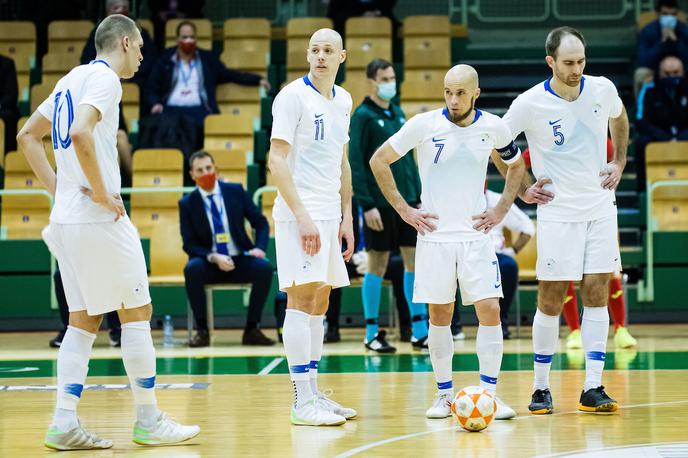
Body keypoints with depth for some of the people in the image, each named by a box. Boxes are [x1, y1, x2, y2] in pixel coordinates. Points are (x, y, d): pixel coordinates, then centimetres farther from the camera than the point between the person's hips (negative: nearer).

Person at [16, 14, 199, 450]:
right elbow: (80, 133, -27)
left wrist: (58, 187, 14)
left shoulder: (72, 79, 18)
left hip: (66, 218, 9)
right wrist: (101, 193, -19)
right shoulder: (104, 78, -9)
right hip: (99, 218, -9)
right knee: (137, 312, 0)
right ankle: (149, 419, 5)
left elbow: (27, 136, 22)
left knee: (85, 320, 9)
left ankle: (65, 423, 4)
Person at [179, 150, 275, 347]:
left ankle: (252, 329, -18)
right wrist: (214, 258, -21)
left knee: (264, 268, -29)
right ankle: (202, 331, -23)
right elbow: (189, 244, -3)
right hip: (209, 263, -1)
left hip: (240, 260, 1)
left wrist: (260, 247, -13)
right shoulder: (187, 203, -1)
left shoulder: (235, 191, 3)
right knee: (192, 269, -35)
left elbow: (260, 222, 6)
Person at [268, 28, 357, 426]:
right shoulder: (293, 96, -9)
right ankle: (303, 403, -9)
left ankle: (315, 394, 17)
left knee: (319, 303, 11)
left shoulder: (343, 101, 14)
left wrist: (347, 216, 16)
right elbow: (276, 159, -14)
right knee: (302, 300, -9)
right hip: (300, 213, -8)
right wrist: (301, 216, -20)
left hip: (329, 214, 8)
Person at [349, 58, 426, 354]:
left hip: (408, 200, 6)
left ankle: (420, 331, 9)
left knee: (416, 260, 4)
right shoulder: (363, 116, -7)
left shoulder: (399, 113, 13)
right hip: (380, 204, -6)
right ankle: (372, 333, 10)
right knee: (377, 265, 0)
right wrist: (367, 204, -17)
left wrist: (419, 196, 12)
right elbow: (355, 163, -11)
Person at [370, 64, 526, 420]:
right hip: (434, 234, -1)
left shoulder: (493, 128, -1)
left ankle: (489, 394, -1)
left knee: (489, 310, -8)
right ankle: (445, 395, 14)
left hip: (476, 233, 1)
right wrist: (403, 209, -2)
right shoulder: (424, 125, -7)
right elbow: (379, 161, 2)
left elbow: (516, 165, 18)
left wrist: (501, 210, 7)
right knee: (439, 316, 3)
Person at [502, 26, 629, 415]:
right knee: (550, 299, -2)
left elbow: (619, 118, 22)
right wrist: (523, 189, -2)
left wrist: (619, 163, 13)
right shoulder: (530, 104, -12)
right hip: (557, 212, -3)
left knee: (597, 294, 0)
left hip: (600, 207, 3)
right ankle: (541, 388, 9)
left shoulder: (603, 89, -2)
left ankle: (593, 389, 1)